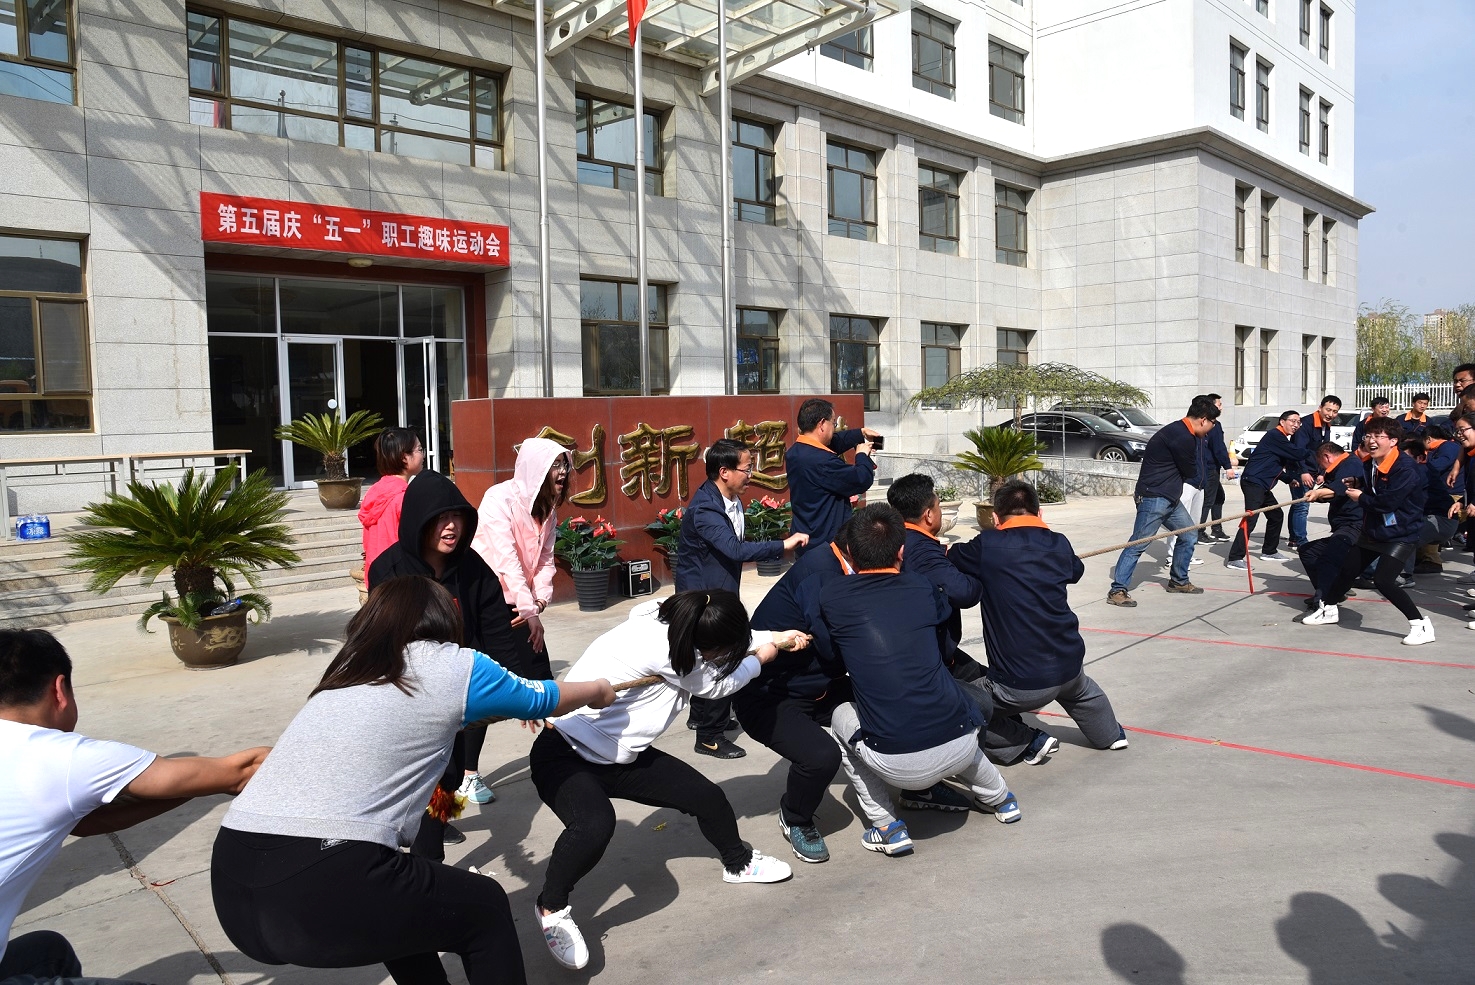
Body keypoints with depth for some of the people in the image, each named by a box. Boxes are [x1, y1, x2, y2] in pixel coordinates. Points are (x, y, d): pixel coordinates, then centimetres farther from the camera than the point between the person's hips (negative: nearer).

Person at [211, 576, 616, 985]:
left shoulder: (344, 675, 22)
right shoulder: (453, 665, 6)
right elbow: (543, 699, 24)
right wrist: (597, 690, 43)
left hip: (233, 889, 7)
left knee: (397, 891, 33)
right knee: (484, 907, 17)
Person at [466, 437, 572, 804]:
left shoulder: (547, 508, 6)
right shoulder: (500, 498, -17)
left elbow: (545, 560, 3)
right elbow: (506, 557, -25)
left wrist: (538, 601, -14)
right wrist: (529, 609, -28)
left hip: (517, 607, 7)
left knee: (541, 679, 6)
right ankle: (467, 776, 10)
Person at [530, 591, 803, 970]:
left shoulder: (678, 623, -9)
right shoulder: (663, 646, -34)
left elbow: (728, 639, 16)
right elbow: (715, 686, -14)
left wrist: (775, 637, 18)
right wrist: (760, 659, 2)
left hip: (619, 756, 9)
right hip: (564, 754, -8)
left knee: (706, 795, 6)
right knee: (595, 826, -36)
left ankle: (738, 863, 36)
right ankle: (551, 908, -7)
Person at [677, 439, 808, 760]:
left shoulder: (731, 500, 0)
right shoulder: (704, 508, -27)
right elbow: (736, 550, -37)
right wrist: (784, 545, -35)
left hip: (718, 592, 9)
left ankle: (700, 715, 39)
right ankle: (710, 737, 10)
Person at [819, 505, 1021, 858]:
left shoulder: (831, 598, -1)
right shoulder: (923, 590, 5)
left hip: (896, 763, -3)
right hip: (960, 749, 4)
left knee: (842, 718, 26)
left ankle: (888, 829, 19)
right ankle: (998, 798, 45)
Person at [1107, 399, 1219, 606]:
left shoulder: (1181, 432, 13)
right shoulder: (1182, 437, -20)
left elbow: (1199, 468, 18)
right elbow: (1192, 472, -9)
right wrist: (1198, 441, 1)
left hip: (1170, 498, 10)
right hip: (1154, 498, -10)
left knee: (1189, 536, 16)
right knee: (1138, 544, -10)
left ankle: (1178, 581, 31)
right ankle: (1117, 590, -8)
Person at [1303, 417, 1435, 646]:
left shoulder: (1406, 468, -23)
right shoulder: (1371, 464, 4)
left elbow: (1388, 501, -29)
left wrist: (1361, 498, -14)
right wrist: (1354, 486, 1)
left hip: (1400, 535, -9)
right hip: (1372, 531, 9)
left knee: (1383, 581, -19)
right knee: (1347, 570, 16)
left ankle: (1421, 626, -7)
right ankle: (1328, 609, 36)